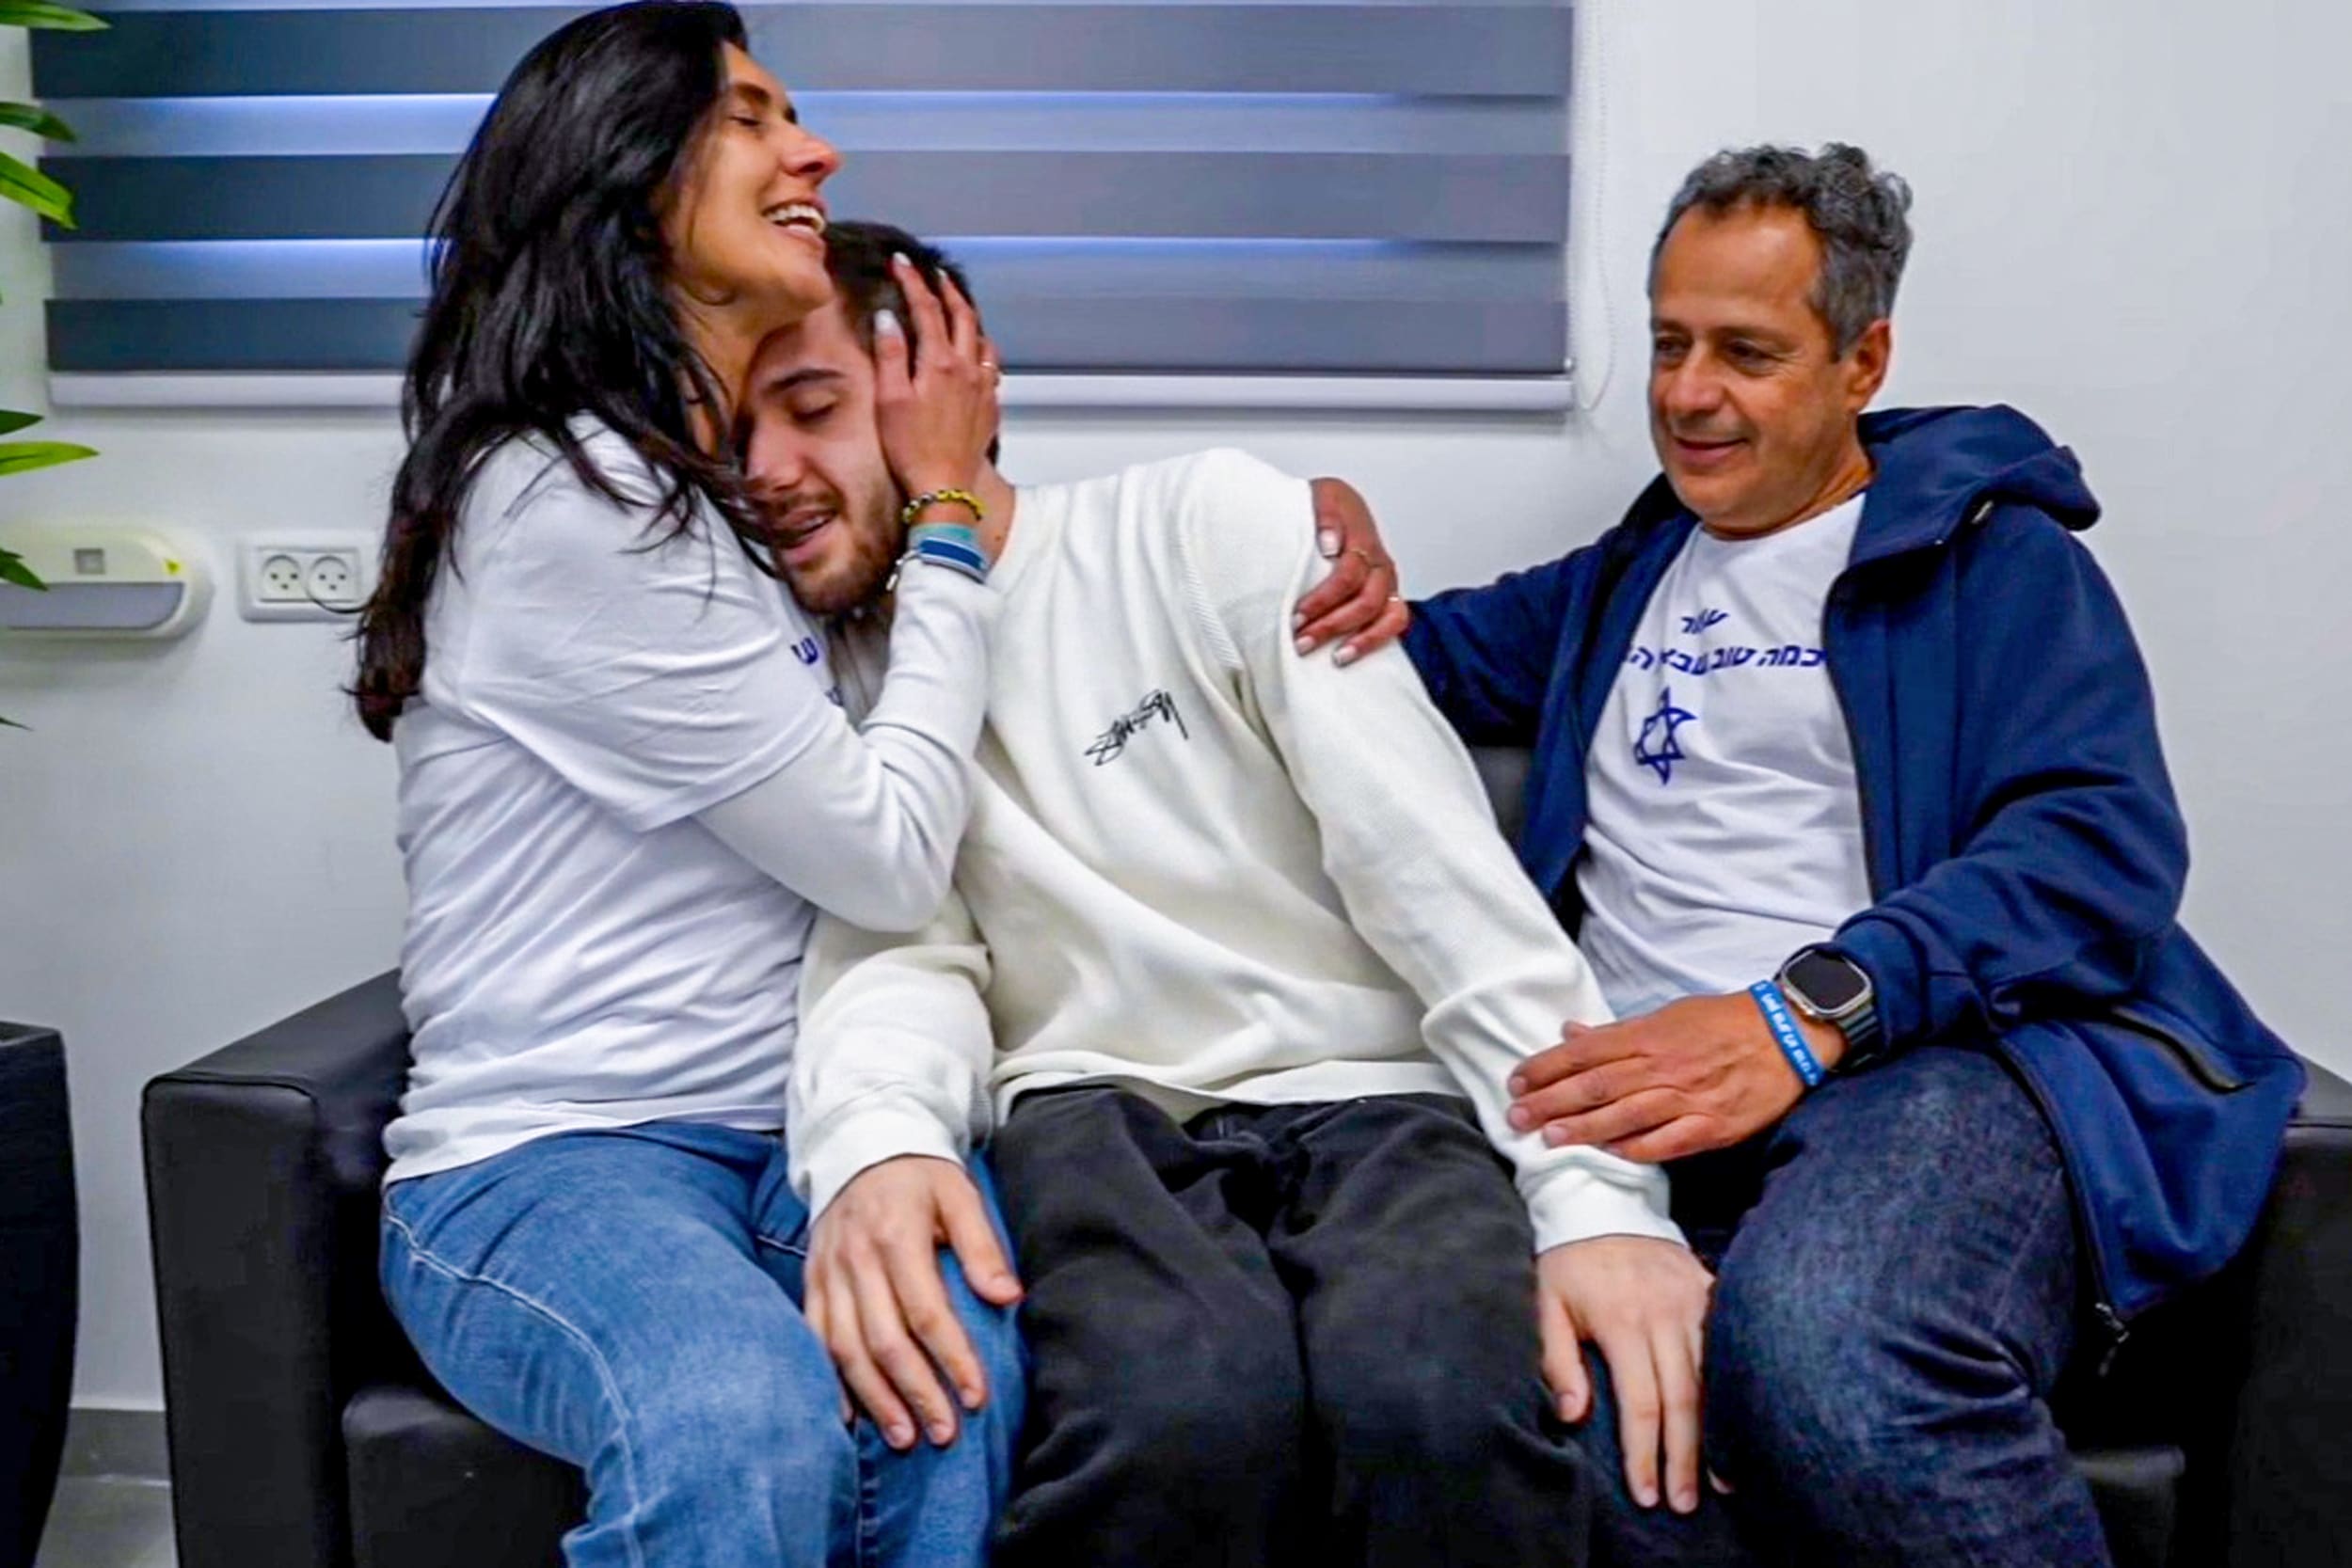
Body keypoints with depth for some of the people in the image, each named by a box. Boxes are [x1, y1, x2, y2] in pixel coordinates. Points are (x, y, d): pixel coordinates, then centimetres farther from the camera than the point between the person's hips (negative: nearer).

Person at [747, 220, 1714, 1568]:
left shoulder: (1209, 525, 2)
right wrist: (876, 1140, -27)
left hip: (1370, 1096, -1)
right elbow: (895, 950, -2)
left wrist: (1598, 1190, -15)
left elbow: (1439, 872, -5)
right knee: (1178, 1415, -34)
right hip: (1097, 1111, 1)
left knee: (1448, 1406, -35)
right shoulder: (832, 680, 13)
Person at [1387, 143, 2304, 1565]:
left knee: (1826, 1360, -39)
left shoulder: (1992, 555, 12)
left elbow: (2102, 844, -4)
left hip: (1946, 1059, -3)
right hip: (1651, 1097, 4)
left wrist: (1804, 1014, -19)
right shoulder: (1623, 580, 31)